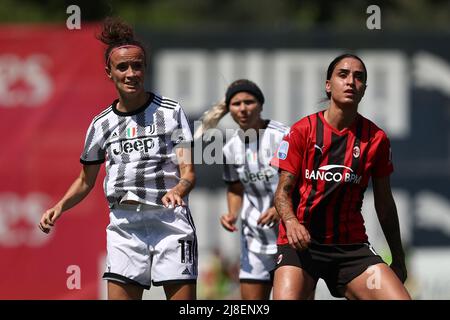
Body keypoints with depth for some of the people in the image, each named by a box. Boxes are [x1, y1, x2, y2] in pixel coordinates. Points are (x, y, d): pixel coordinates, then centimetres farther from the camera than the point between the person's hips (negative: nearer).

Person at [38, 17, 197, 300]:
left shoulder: (171, 111, 1)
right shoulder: (101, 124, 11)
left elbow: (188, 172, -4)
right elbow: (86, 181, 22)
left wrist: (177, 190, -26)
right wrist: (59, 208, 5)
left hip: (170, 221, -3)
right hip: (124, 225, 3)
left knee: (184, 302, -9)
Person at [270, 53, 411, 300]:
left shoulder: (376, 139, 5)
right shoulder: (303, 130, -1)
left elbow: (384, 203, 14)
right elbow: (283, 190, 0)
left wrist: (398, 258, 16)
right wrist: (290, 221, -22)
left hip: (351, 245, 2)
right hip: (301, 242, -2)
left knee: (400, 297, -18)